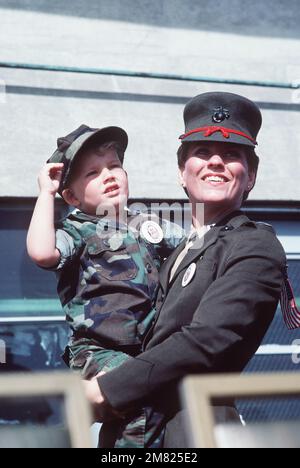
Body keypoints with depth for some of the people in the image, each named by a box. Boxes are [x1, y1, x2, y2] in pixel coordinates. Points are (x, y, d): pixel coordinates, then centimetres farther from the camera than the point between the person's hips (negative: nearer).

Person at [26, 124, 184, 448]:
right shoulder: (76, 232, 0)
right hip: (99, 351, -6)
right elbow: (41, 253, -23)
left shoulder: (150, 225, 17)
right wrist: (46, 193, -13)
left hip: (153, 348, 6)